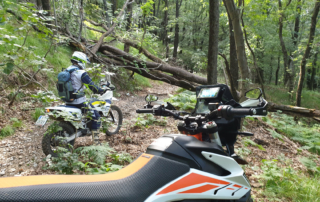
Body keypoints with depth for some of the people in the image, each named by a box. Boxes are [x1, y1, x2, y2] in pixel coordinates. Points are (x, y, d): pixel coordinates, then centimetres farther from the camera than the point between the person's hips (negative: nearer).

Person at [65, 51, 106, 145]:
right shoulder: (81, 73, -16)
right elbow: (92, 87, -17)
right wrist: (102, 90, -3)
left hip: (68, 101, 8)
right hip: (80, 102, -8)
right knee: (96, 116, -1)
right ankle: (96, 141, 0)